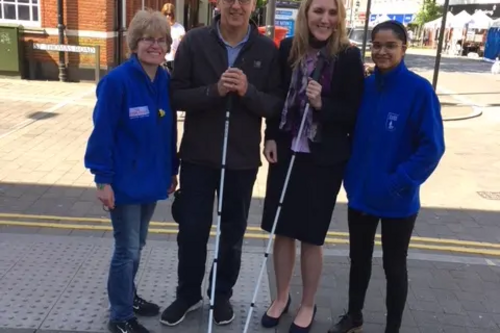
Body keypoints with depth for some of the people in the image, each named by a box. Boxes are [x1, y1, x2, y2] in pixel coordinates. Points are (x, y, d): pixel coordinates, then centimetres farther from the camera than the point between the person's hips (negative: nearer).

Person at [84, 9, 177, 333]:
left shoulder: (166, 81, 1)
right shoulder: (117, 81, -17)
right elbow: (102, 133, -15)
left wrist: (172, 169, 12)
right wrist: (103, 179, -16)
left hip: (152, 179, 6)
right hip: (125, 181, -6)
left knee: (137, 245, 20)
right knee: (127, 249, 3)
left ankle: (128, 296, 40)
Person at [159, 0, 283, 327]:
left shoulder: (267, 49, -4)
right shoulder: (194, 41, -6)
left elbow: (277, 104, -5)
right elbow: (177, 95, -8)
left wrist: (247, 91, -23)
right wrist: (214, 90, -24)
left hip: (243, 159, 1)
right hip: (197, 156, 0)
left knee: (233, 233, 15)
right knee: (191, 231, 9)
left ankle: (222, 295, 36)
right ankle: (188, 294, 32)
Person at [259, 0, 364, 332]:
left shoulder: (349, 57, -8)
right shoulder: (288, 49, 0)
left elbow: (356, 113, -6)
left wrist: (322, 104, -21)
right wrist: (270, 137, 0)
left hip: (325, 159, -3)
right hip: (286, 152, 3)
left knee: (311, 236, 8)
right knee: (283, 231, 12)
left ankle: (308, 305, 29)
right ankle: (281, 297, 34)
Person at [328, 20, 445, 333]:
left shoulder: (419, 89, -14)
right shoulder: (365, 86, 1)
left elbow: (432, 146, -15)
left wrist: (400, 182, -19)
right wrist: (351, 174, 1)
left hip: (397, 199, -4)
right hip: (360, 192, 5)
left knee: (394, 266, 12)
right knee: (359, 259, 19)